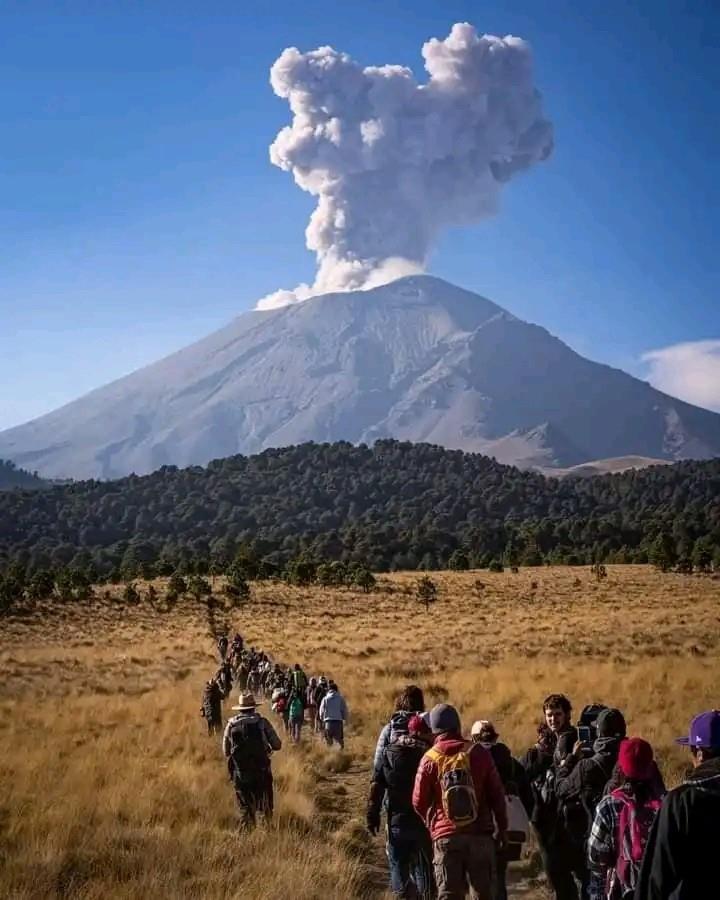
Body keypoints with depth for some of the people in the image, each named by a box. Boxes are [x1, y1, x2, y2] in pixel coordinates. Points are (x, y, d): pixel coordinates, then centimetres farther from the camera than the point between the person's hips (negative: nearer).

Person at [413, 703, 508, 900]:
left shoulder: (429, 759, -4)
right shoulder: (478, 753, -1)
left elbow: (418, 801, 0)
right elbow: (497, 794, 1)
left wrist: (431, 821, 20)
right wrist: (502, 827, 11)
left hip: (445, 837, -1)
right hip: (480, 835, 1)